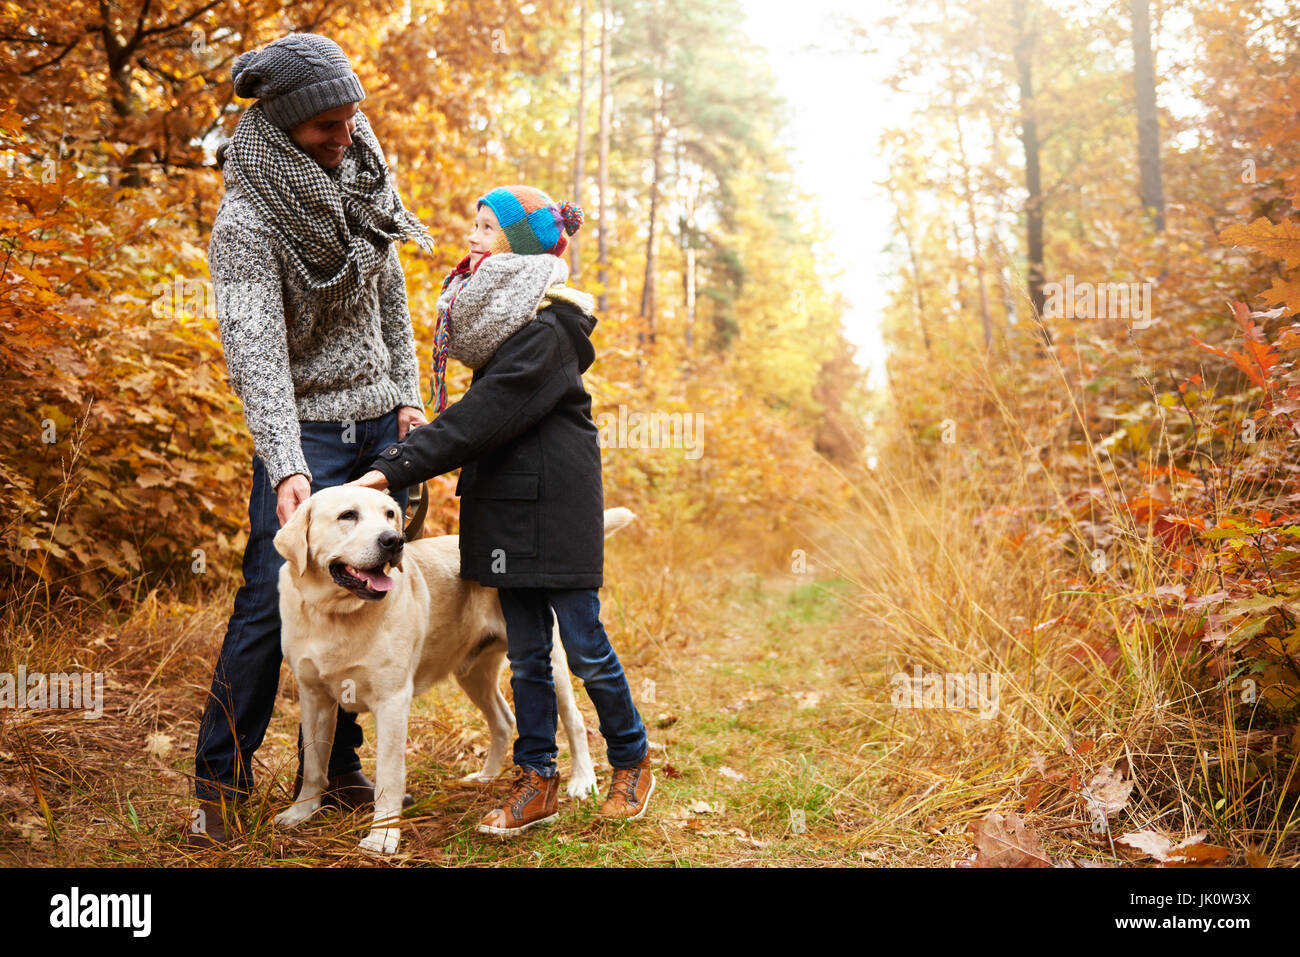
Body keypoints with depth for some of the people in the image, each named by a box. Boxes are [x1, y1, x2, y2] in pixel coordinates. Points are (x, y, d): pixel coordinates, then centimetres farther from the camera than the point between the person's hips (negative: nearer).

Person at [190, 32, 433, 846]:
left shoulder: (359, 170, 6)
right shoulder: (248, 220, -15)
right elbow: (255, 349, -24)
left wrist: (409, 395, 8)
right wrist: (285, 468, -34)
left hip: (381, 422, 6)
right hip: (306, 429, -6)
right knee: (272, 602, -8)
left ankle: (336, 766, 19)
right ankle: (221, 778, 7)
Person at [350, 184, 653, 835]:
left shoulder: (547, 329, -16)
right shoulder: (506, 322, 13)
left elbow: (484, 415, -22)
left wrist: (398, 467, -24)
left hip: (555, 509, -8)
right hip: (510, 507, 8)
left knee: (585, 646, 2)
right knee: (525, 652, 9)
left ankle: (632, 763, 20)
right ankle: (536, 782, 17)